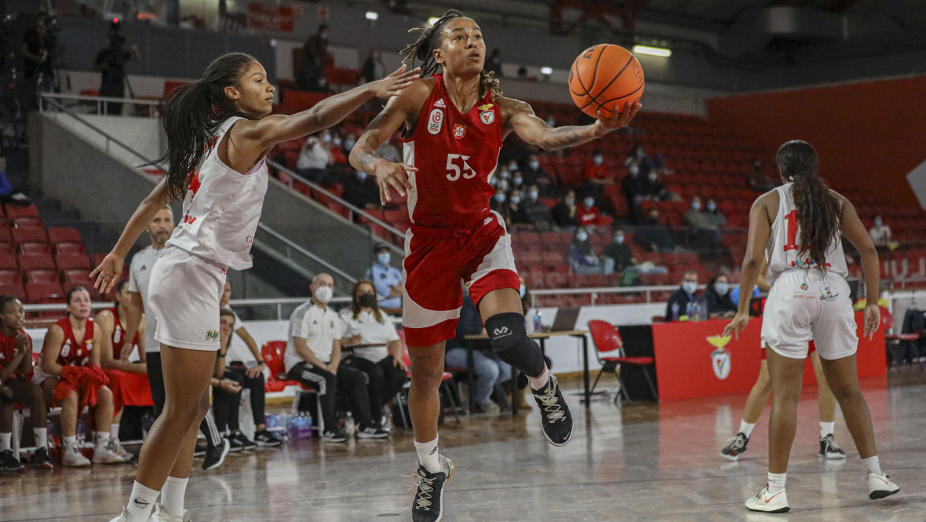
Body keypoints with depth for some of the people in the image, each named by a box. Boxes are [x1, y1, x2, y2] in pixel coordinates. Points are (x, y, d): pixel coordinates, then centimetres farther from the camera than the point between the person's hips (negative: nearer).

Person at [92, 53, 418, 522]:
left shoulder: (209, 139, 16)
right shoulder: (246, 132, -9)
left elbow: (154, 200, 21)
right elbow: (316, 118, -24)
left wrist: (118, 253, 28)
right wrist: (370, 90, -28)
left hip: (180, 271, 10)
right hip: (192, 276, -10)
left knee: (193, 405, 14)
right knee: (182, 409, -5)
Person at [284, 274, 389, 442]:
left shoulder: (333, 316, 17)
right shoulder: (302, 313, -7)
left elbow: (336, 348, 13)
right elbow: (300, 348, -15)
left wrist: (333, 366, -9)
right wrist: (324, 367, -19)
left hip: (326, 364, 7)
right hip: (300, 364, -7)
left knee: (357, 376, -13)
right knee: (327, 378, -35)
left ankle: (366, 425, -15)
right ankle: (330, 430, -33)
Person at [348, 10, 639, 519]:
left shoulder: (501, 106, -4)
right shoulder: (419, 95, -8)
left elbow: (544, 137, -23)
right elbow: (360, 149, -14)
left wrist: (597, 129, -43)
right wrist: (380, 166, -39)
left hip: (481, 233, 0)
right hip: (429, 239, 0)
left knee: (509, 337, -27)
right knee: (425, 370, 9)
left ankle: (545, 388, 10)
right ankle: (431, 469, 33)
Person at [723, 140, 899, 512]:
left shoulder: (767, 202, 8)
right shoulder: (837, 202, 16)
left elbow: (753, 258, -2)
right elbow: (868, 250, 9)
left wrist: (742, 310, 1)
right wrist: (873, 302, 11)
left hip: (790, 290, -3)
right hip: (833, 290, 3)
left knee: (785, 395, -2)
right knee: (848, 391, 15)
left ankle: (775, 490, -2)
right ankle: (877, 476, 18)